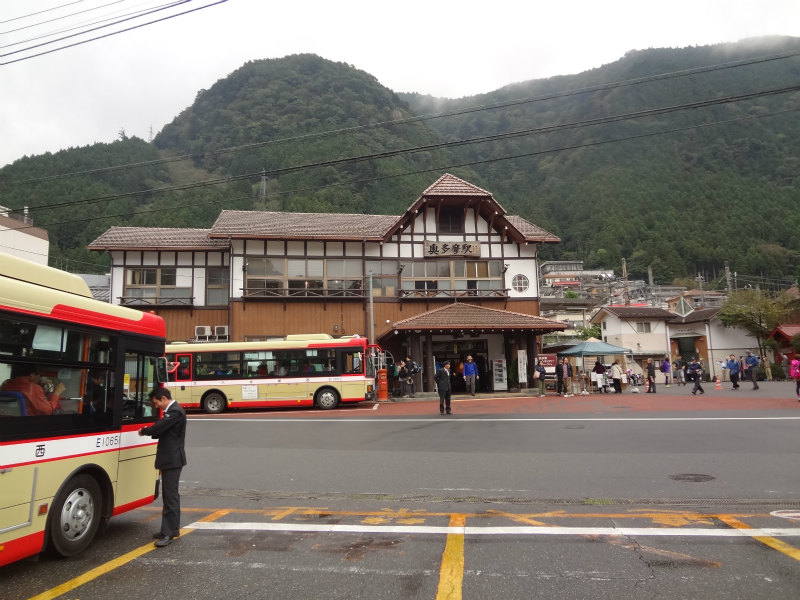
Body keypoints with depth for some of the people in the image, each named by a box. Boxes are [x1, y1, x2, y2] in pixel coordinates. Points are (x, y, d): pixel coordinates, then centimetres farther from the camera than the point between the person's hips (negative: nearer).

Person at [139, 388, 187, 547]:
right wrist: (147, 431, -2)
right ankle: (173, 528, 27)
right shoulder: (171, 411, 15)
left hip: (172, 460, -11)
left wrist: (143, 431, -4)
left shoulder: (175, 412, -17)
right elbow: (162, 431, 15)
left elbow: (158, 428, -22)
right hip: (170, 459, 11)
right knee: (171, 494, 17)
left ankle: (168, 533, -4)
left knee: (170, 496, -8)